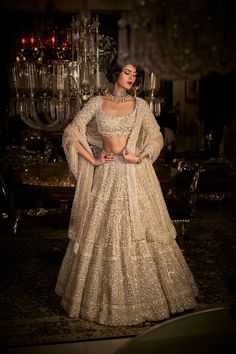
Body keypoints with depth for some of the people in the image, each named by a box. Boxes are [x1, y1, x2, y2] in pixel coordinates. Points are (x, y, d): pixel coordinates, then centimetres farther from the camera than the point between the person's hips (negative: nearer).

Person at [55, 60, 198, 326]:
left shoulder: (139, 105, 7)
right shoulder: (97, 102, 4)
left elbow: (156, 138, 8)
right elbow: (70, 134, 3)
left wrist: (140, 157, -9)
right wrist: (92, 160, -4)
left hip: (135, 175, 1)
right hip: (106, 175, 0)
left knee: (139, 231, 2)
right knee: (102, 232, 4)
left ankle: (144, 294, 19)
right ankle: (106, 297, 22)